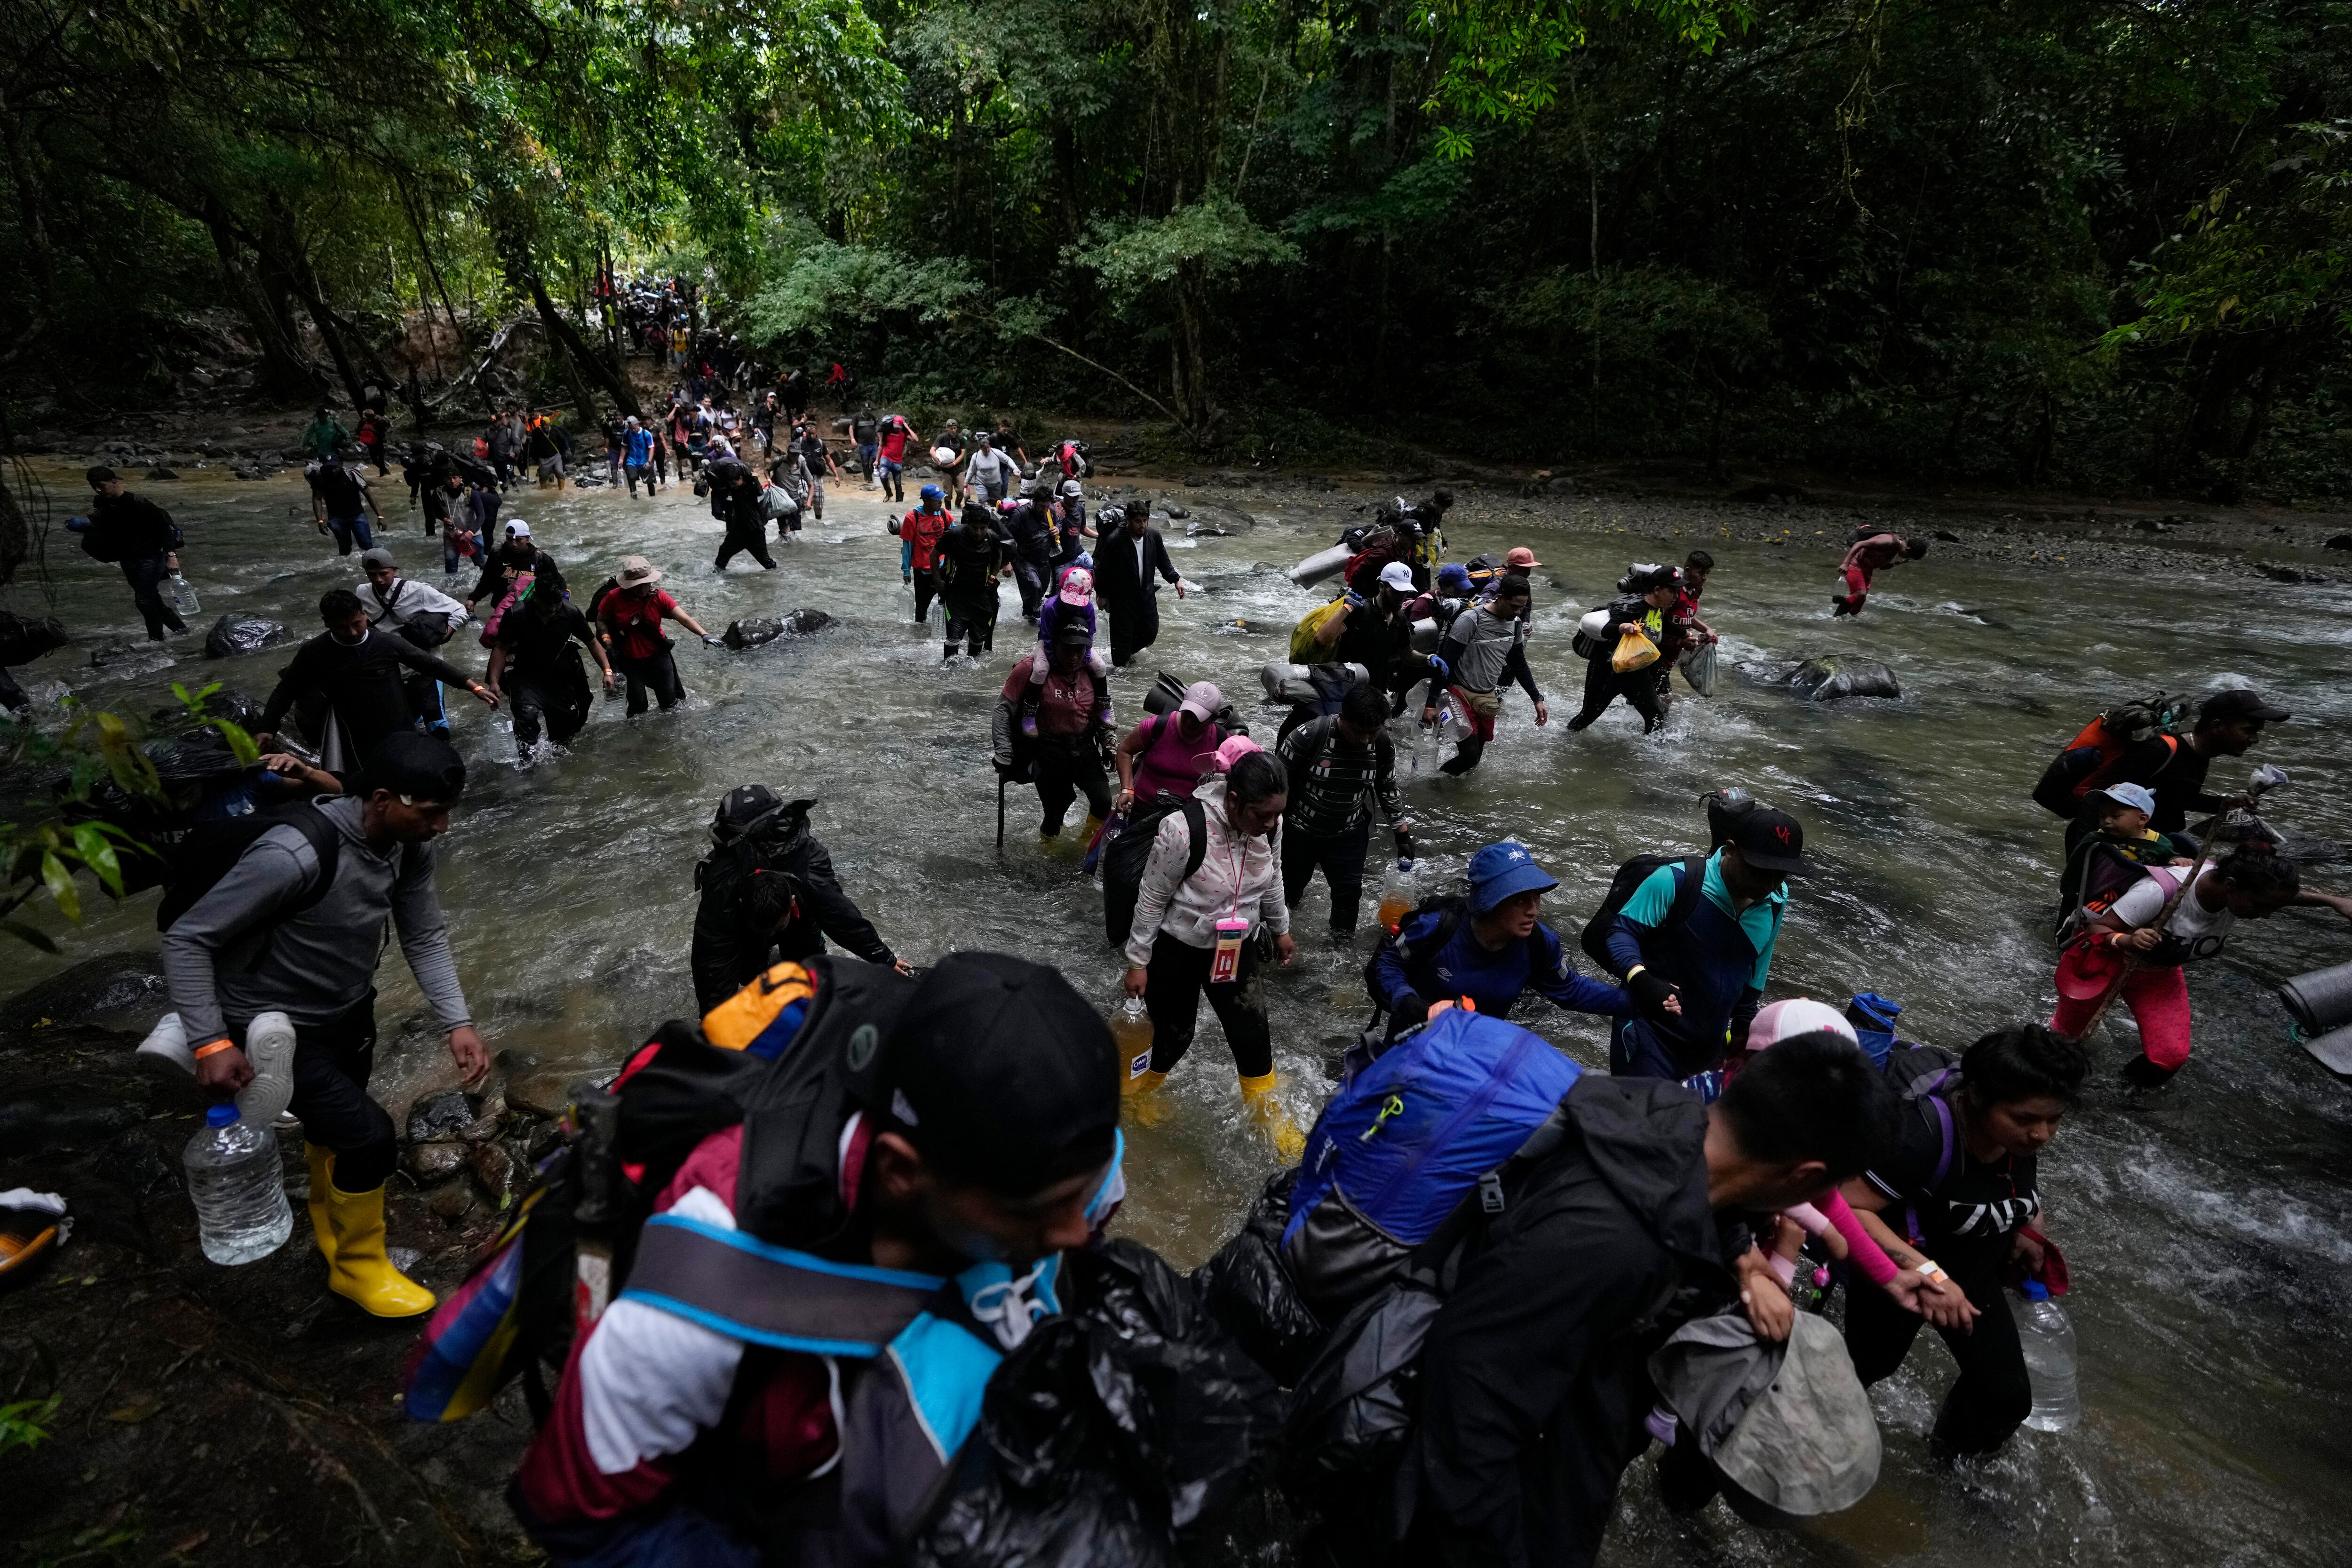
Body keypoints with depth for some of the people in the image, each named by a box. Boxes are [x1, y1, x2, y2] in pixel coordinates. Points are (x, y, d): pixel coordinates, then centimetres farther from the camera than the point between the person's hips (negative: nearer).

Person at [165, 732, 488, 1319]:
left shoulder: (410, 845, -15)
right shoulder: (296, 856, -36)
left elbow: (424, 936, -5)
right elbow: (186, 939, -26)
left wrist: (457, 1022, -13)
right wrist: (212, 1042, -28)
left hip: (350, 1013, 7)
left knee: (335, 1126, 26)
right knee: (370, 1137, -11)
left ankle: (331, 1217, 57)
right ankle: (357, 1266, 17)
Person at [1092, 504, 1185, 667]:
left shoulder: (1154, 536, -4)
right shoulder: (1114, 540, -19)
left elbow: (1163, 562, 11)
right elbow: (1104, 569, -10)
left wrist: (1176, 580, 4)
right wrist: (1103, 595, -5)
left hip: (1147, 594, 5)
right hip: (1122, 598, -5)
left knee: (1150, 632, 12)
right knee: (1122, 635, 0)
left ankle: (1129, 652, 40)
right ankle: (1120, 666, 20)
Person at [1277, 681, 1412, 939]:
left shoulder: (1384, 746, -15)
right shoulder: (1309, 735, -29)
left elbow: (1388, 789, 2)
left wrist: (1403, 831, 4)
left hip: (1349, 833, 2)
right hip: (1300, 830, -2)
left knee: (1349, 889, 6)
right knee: (1288, 886, 17)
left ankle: (1343, 938, 34)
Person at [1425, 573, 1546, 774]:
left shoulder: (1516, 624, 3)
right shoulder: (1470, 620, -19)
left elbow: (1519, 663, 17)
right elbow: (1445, 663, -18)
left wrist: (1537, 699, 14)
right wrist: (1431, 704, -21)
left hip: (1488, 698, 7)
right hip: (1462, 695, -7)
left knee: (1477, 755, 10)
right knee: (1470, 754, -15)